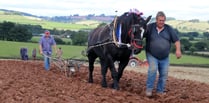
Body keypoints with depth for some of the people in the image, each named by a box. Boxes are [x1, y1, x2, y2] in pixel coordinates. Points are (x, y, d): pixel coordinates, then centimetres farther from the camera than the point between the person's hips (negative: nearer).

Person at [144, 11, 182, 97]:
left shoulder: (169, 29, 1)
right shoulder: (150, 27, -3)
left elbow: (176, 40, 2)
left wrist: (178, 50, -11)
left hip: (164, 57, 3)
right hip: (152, 55, -3)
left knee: (164, 74, 4)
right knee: (153, 69, -22)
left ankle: (160, 91, 19)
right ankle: (149, 89, -10)